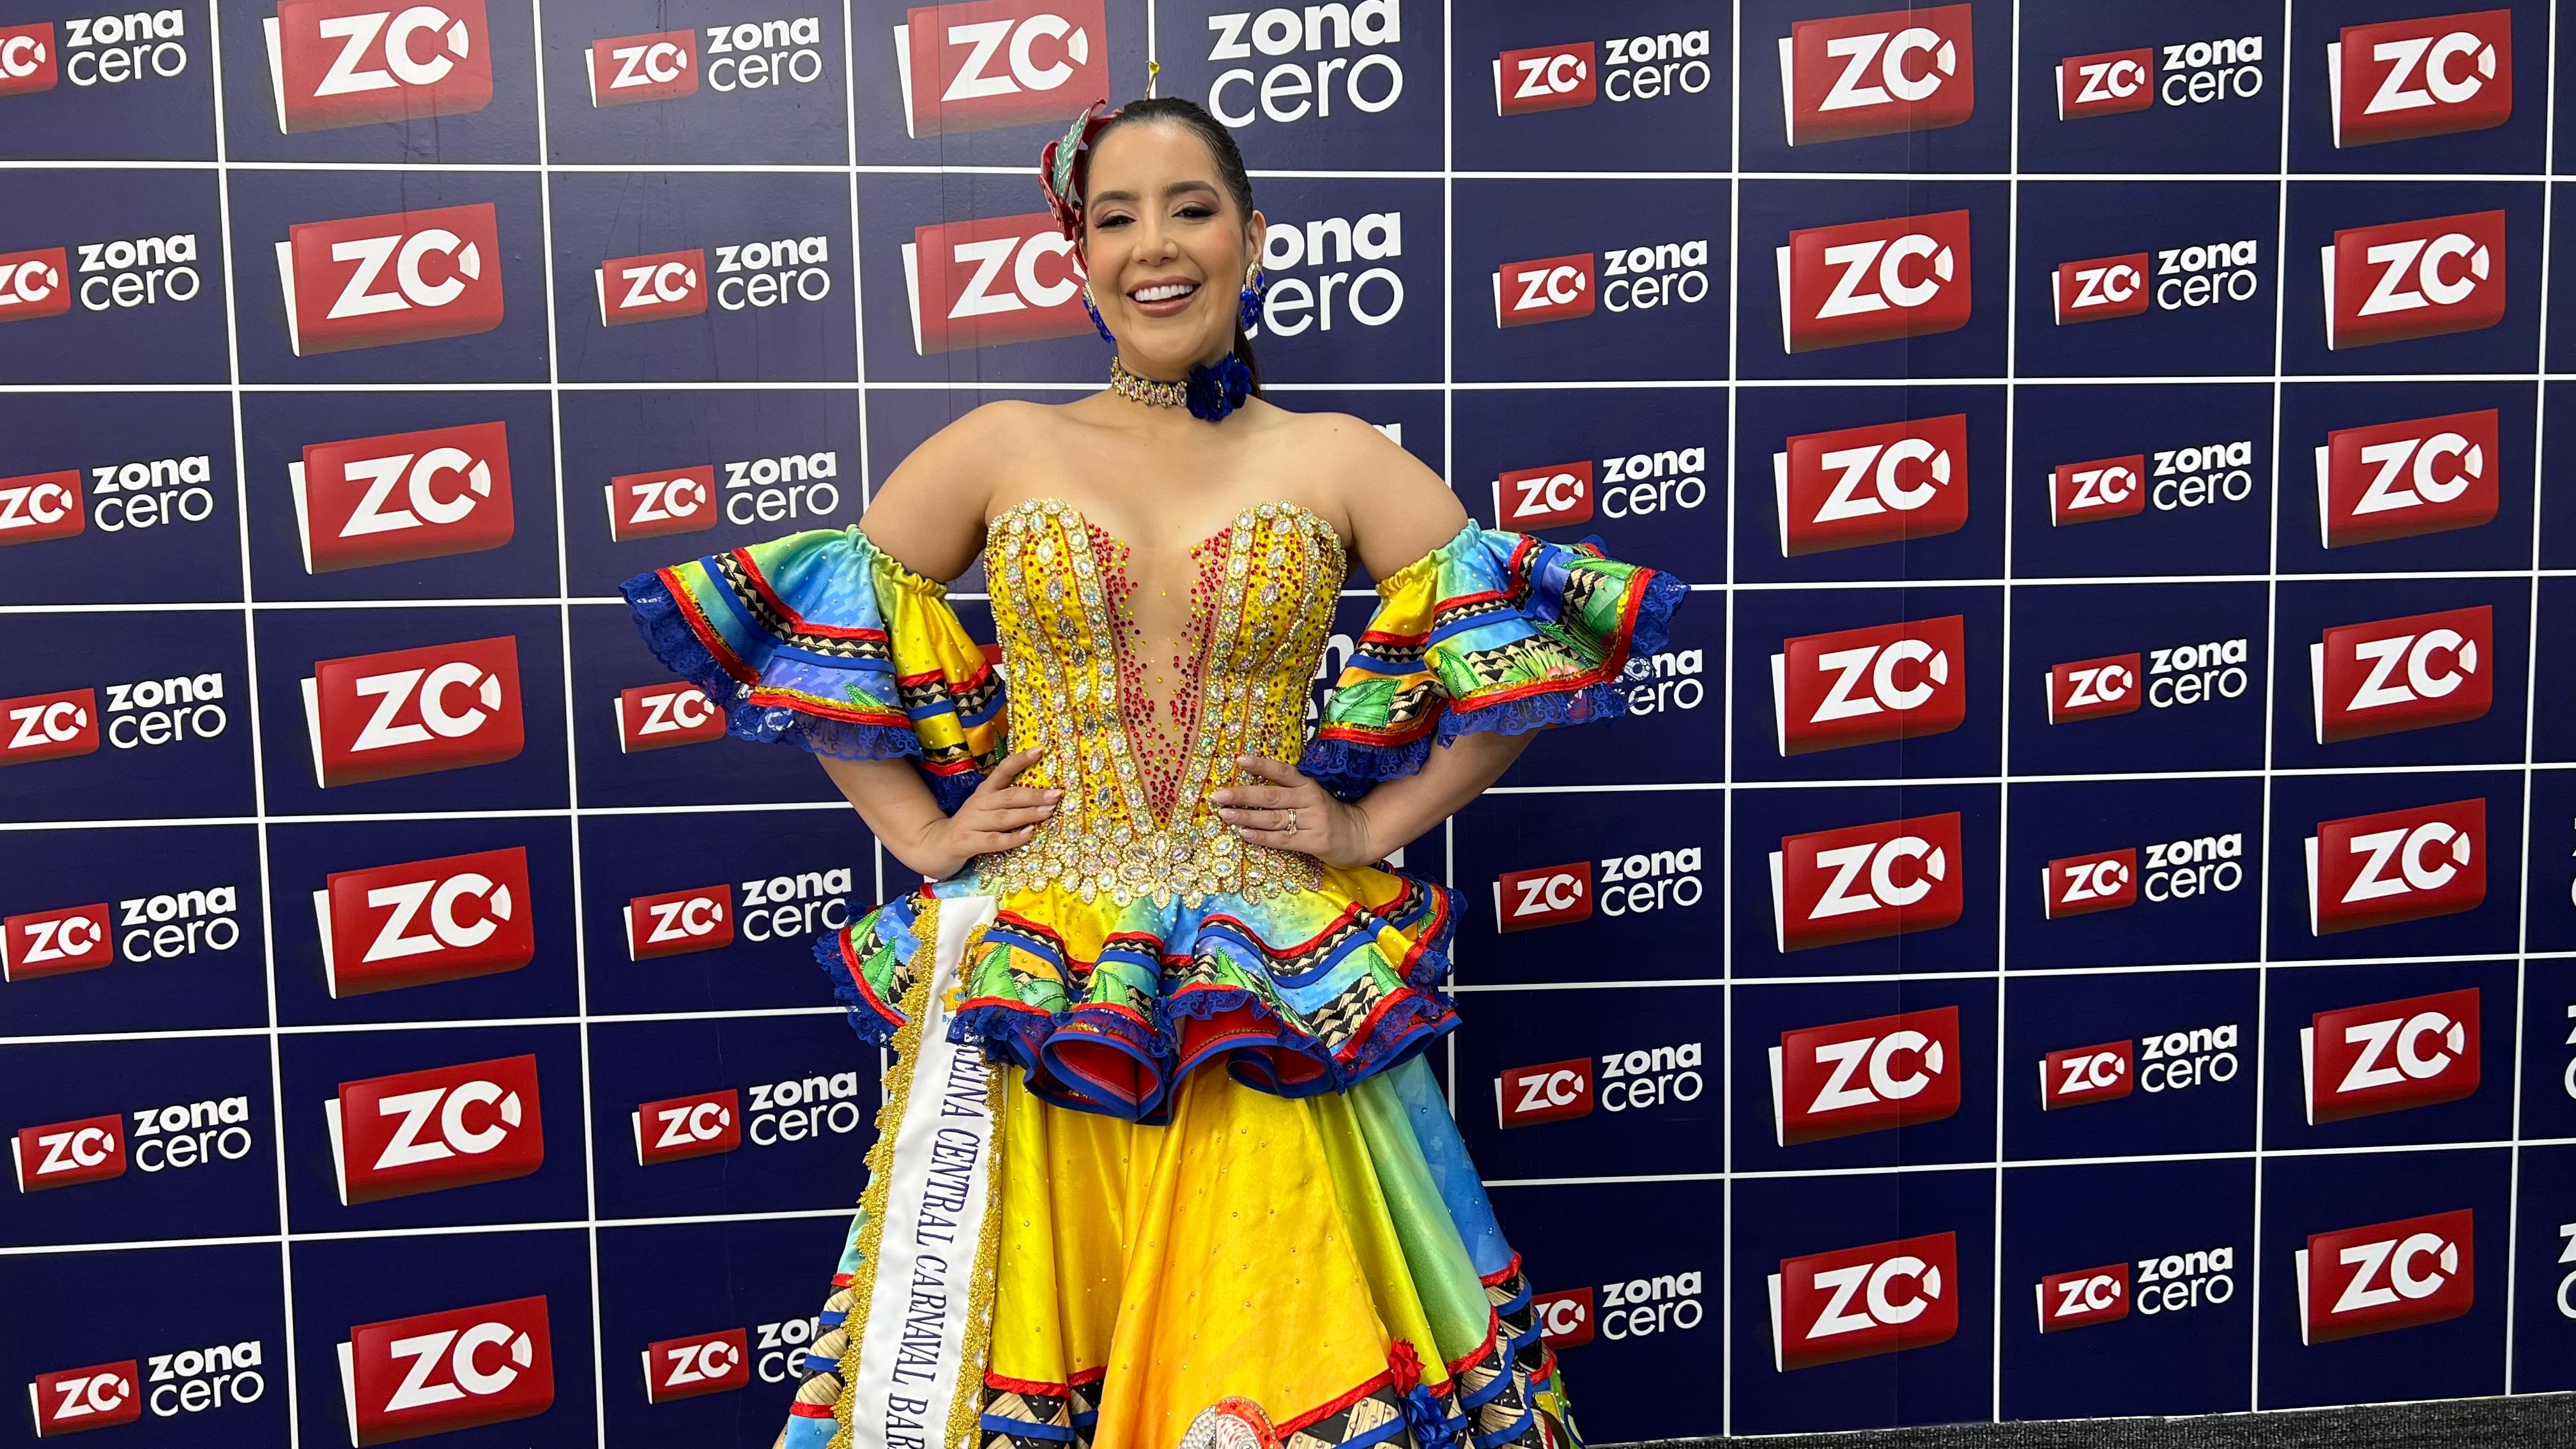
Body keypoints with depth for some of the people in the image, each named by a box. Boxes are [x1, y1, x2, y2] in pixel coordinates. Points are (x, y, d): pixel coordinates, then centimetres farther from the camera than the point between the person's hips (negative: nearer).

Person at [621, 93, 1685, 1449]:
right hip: (1028, 992, 1)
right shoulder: (1003, 447, 4)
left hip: (1268, 998, 0)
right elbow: (810, 626, 9)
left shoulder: (1336, 458, 3)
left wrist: (1377, 823, -2)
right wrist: (919, 831, 2)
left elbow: (1524, 639, 3)